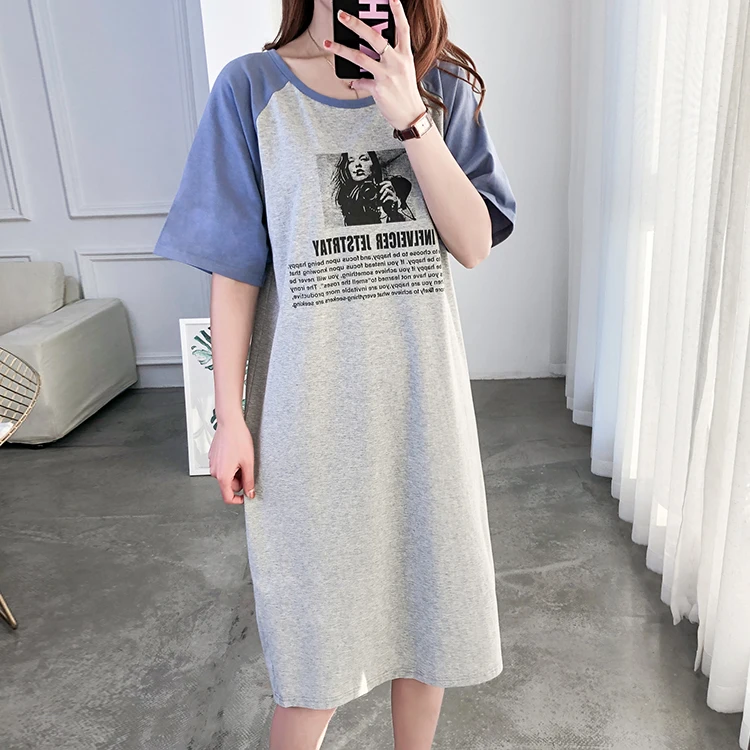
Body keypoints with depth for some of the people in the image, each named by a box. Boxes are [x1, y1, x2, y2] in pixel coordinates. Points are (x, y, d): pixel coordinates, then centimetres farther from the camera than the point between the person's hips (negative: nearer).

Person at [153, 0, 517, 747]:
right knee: (316, 625, 11)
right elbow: (235, 264, -3)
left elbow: (475, 244, -5)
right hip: (311, 400, -2)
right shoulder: (253, 87, -1)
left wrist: (409, 115, -17)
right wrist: (230, 417, -4)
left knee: (425, 592, 17)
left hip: (419, 390, 3)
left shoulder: (442, 84, 5)